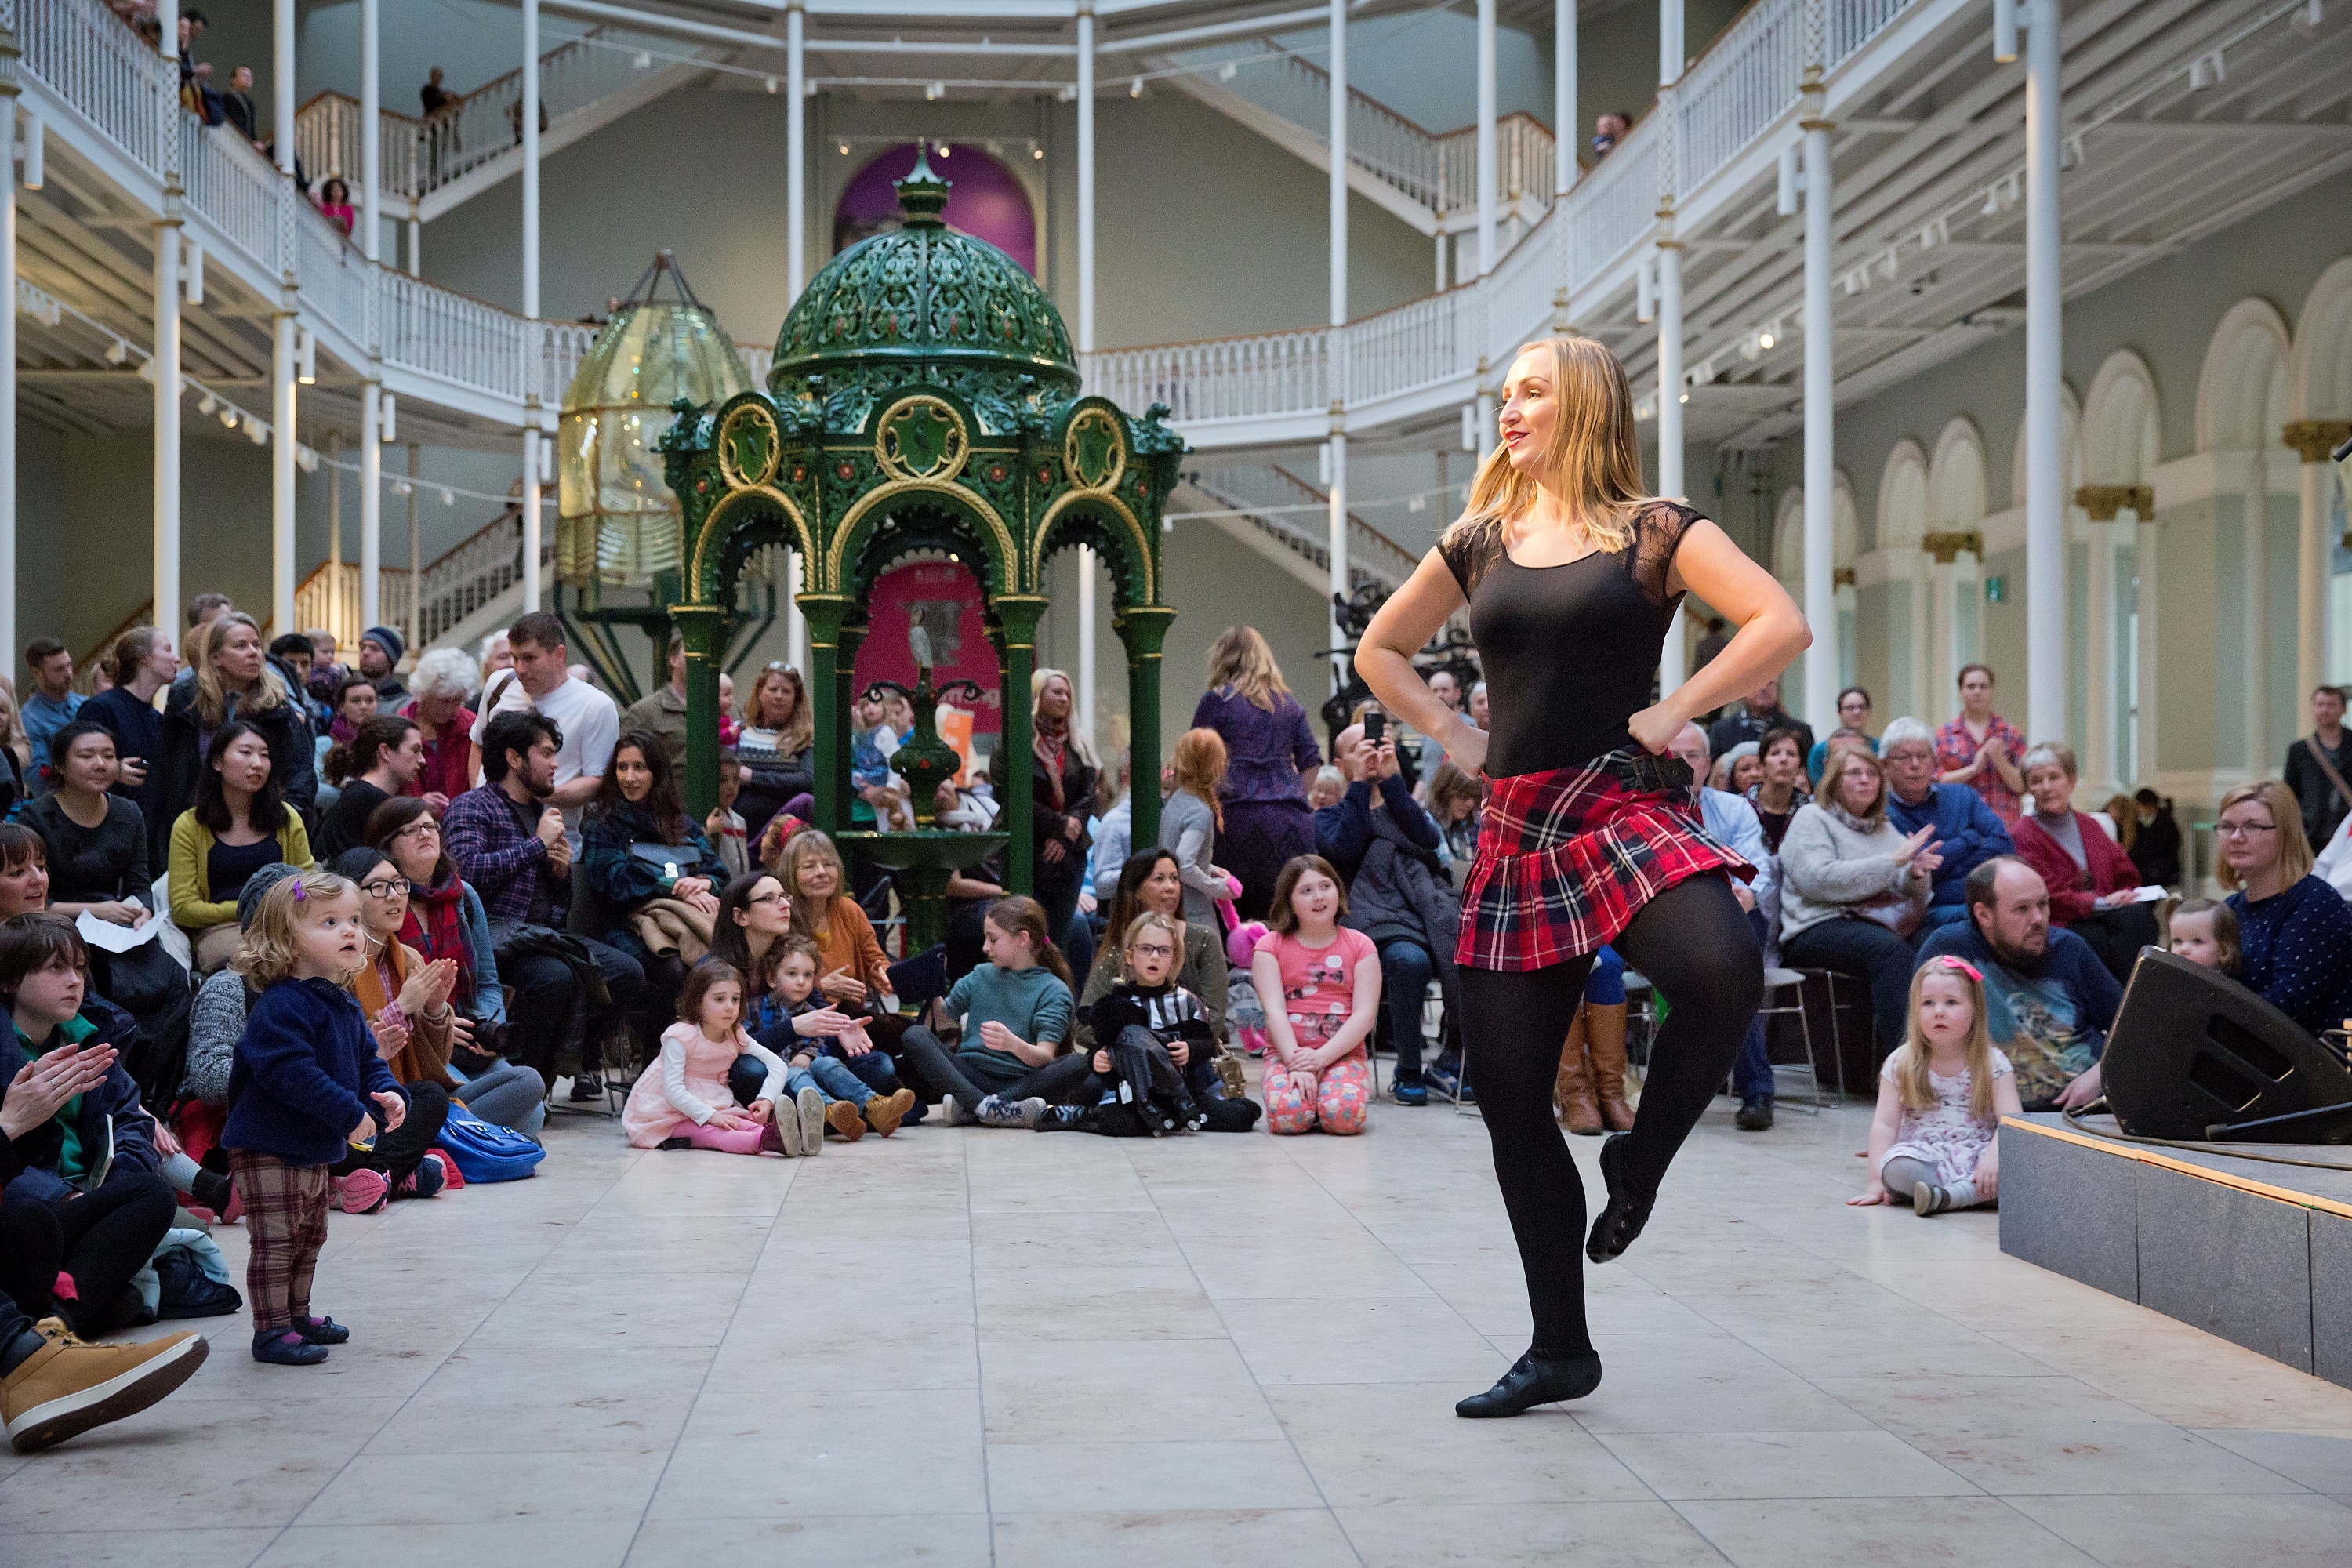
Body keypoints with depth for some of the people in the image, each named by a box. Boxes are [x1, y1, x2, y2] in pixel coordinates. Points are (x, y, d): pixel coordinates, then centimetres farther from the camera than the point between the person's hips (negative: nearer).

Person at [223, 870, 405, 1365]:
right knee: (276, 1239, -6)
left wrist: (388, 1095, -5)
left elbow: (367, 1060, 17)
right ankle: (272, 1331, 1)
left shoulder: (346, 1008, 9)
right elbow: (292, 1073, -32)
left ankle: (297, 1314, 35)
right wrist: (350, 1114, -32)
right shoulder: (281, 1007, -23)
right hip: (267, 1149, -10)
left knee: (309, 1237, 20)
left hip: (315, 1150, 10)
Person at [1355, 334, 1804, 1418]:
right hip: (1515, 830, 5)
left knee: (1721, 972, -35)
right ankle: (1559, 1350, 17)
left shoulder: (1653, 532, 1)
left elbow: (1782, 625, -10)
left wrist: (1673, 712, -11)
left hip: (1626, 805, -5)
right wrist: (1450, 736, 12)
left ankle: (1638, 1160, -5)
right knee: (1508, 1094, 3)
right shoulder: (1479, 542, 14)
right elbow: (1379, 651, 26)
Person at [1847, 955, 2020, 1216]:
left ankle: (1944, 1196, -36)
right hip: (1925, 1158, 0)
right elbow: (1885, 1124, 0)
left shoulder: (1993, 1064, 2)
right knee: (1896, 1165, -34)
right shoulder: (1901, 1065, 4)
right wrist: (1876, 1180, -11)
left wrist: (1994, 1156, -27)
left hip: (1976, 1154, 1)